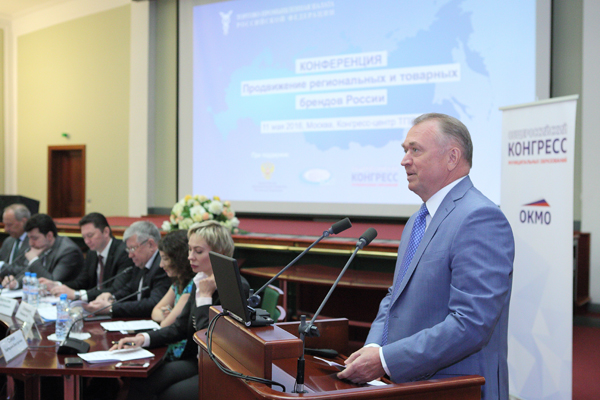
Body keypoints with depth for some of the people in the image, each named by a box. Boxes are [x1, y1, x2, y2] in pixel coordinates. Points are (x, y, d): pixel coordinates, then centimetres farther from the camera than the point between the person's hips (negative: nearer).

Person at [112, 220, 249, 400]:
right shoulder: (200, 281, 8)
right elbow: (180, 327, 10)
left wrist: (205, 297, -17)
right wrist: (144, 338, -5)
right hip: (197, 362, 8)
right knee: (139, 385, -10)